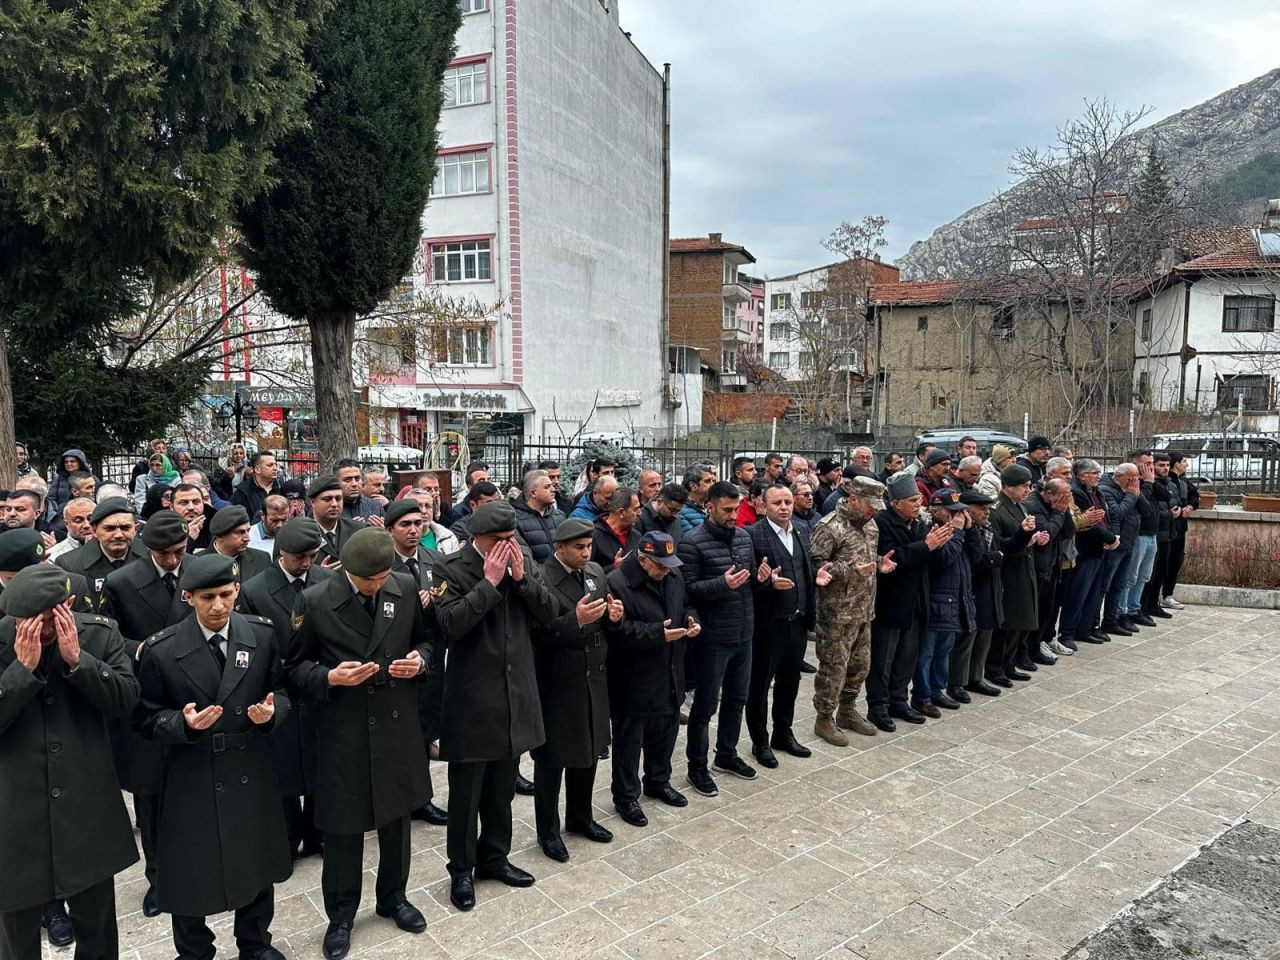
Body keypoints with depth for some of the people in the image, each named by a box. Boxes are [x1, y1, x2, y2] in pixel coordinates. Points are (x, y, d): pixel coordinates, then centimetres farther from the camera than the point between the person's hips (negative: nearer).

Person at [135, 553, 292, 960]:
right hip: (192, 780, -2)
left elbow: (280, 691, 2)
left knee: (257, 865, 21)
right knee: (190, 874, 14)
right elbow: (146, 718, -6)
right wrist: (183, 723, -25)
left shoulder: (262, 634, -7)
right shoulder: (161, 650, -14)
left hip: (251, 774, 3)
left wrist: (272, 710, -19)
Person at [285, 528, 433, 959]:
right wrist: (329, 677, -22)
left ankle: (393, 897, 42)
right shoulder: (314, 600, -14)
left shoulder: (406, 588, -5)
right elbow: (295, 665, -4)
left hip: (398, 723, 3)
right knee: (343, 826, 10)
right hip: (344, 729, -3)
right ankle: (341, 915, 32)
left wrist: (419, 659, -12)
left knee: (396, 816, 19)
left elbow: (423, 639, 9)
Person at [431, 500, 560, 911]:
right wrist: (489, 582, -23)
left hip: (515, 692, 5)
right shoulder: (450, 568, -12)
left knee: (502, 787, 19)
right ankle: (461, 870, 26)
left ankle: (494, 857, 37)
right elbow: (451, 623, -23)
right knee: (466, 791, 9)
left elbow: (550, 612, -2)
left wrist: (522, 578, -15)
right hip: (471, 696, -4)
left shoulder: (524, 558, 2)